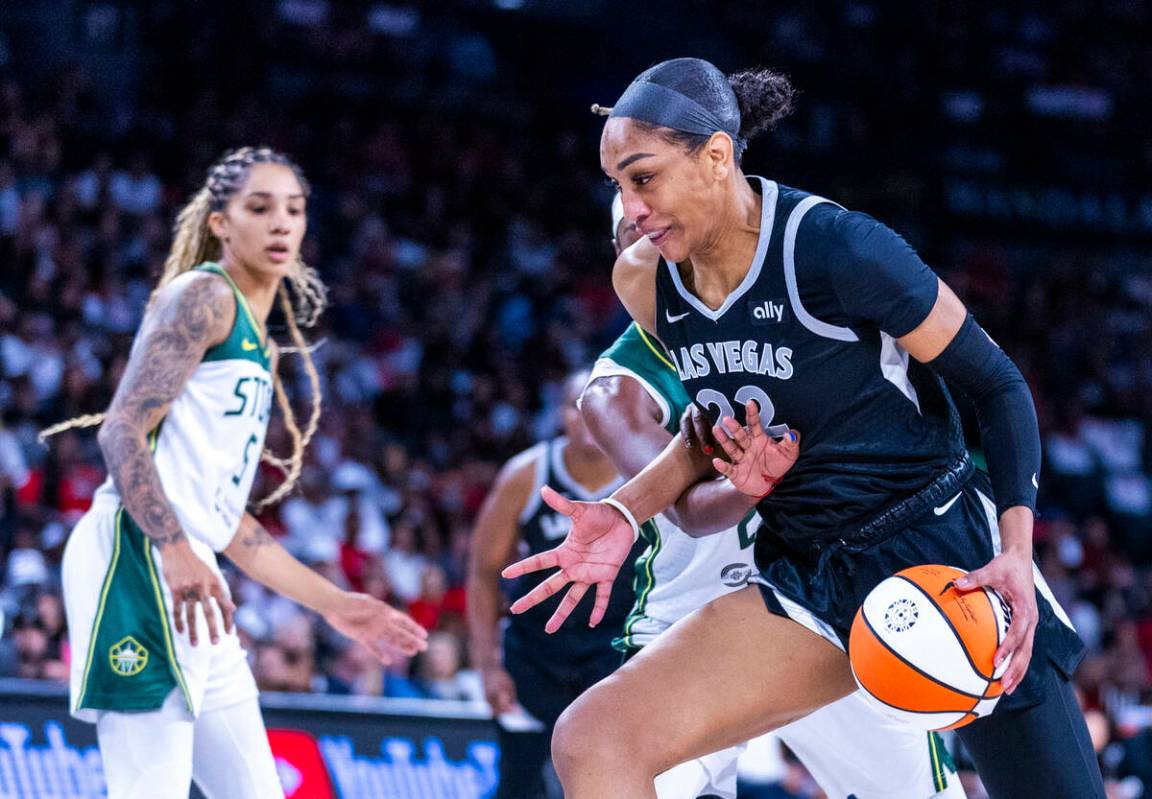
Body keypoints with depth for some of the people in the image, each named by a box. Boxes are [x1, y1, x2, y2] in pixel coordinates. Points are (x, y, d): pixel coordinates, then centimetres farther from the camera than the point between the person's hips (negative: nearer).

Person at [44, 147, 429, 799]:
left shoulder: (258, 345, 26)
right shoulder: (203, 295, -1)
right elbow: (122, 432, -13)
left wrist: (335, 603, 28)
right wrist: (175, 552, -26)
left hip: (190, 582, 10)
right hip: (135, 557, -10)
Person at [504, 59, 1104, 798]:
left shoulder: (837, 249, -18)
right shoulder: (645, 283, 0)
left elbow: (997, 383, -8)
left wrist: (1017, 553, -20)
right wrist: (626, 513, 1)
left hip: (947, 555, -5)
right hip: (808, 579, 5)